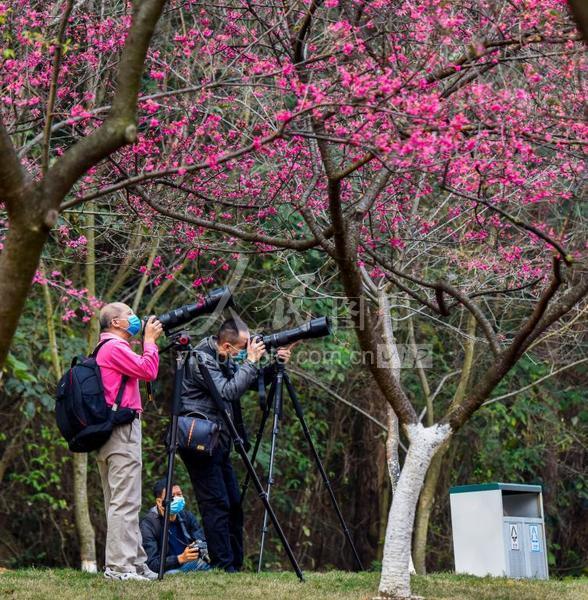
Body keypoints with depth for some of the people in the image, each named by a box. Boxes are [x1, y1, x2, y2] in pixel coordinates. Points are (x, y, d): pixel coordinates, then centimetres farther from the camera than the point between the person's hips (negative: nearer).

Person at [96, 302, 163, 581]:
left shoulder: (105, 349, 21)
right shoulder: (115, 347, -9)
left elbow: (141, 372, 21)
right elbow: (148, 371, -15)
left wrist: (149, 341, 17)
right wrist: (150, 340, -3)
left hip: (108, 430, 11)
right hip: (122, 431, -11)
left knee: (120, 502, 10)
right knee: (125, 501, -12)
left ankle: (135, 564, 15)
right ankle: (119, 566, -14)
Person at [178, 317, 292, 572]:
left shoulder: (226, 359, 11)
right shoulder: (200, 359, -16)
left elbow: (252, 381, 18)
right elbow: (228, 391, -24)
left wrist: (275, 366, 2)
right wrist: (250, 362, -20)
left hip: (218, 443, 9)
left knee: (233, 505, 9)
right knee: (217, 505, -10)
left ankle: (234, 565, 14)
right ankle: (224, 567, -8)